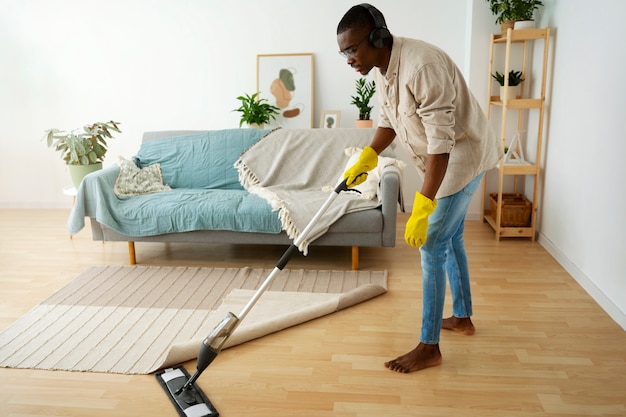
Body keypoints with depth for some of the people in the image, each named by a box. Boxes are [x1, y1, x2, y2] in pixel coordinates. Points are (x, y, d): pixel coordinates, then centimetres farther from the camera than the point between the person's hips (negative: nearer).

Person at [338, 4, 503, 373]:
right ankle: (463, 317, 37)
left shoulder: (422, 67, -32)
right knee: (450, 238, 19)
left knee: (432, 247, -8)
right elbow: (388, 120, 13)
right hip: (444, 158, 10)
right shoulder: (383, 67, -2)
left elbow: (441, 144, -35)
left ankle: (429, 348, 3)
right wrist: (367, 159, -2)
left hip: (463, 156, -9)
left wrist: (421, 209, -37)